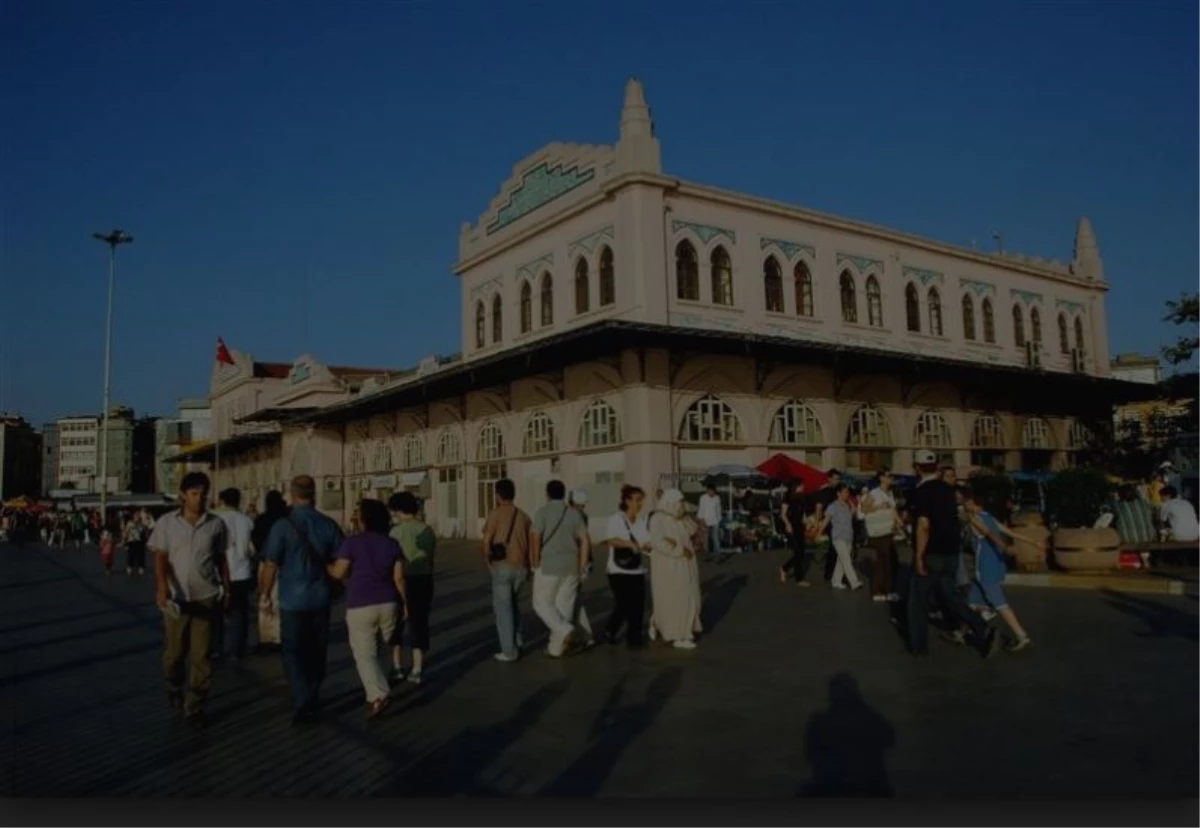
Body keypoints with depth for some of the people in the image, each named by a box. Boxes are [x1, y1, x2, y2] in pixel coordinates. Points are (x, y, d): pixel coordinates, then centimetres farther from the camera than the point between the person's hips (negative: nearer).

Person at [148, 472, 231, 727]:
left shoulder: (216, 524, 0)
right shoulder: (166, 523, -2)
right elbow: (160, 558, -7)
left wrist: (227, 589, 8)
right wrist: (162, 586, -22)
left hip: (206, 598, 0)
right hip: (176, 598, 0)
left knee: (201, 655, 1)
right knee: (174, 652, 14)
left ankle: (195, 707, 13)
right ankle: (174, 689, 42)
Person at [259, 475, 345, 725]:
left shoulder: (283, 525, -12)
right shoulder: (328, 525, -3)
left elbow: (270, 565, -11)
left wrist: (265, 595, 2)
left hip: (293, 600, -3)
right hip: (320, 599, 3)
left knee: (293, 653, 5)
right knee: (316, 652, 17)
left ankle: (303, 703, -8)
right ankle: (312, 699, 30)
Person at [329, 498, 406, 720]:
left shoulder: (352, 542, -8)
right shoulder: (392, 544, 3)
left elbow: (338, 573, -7)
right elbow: (398, 578, 2)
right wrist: (404, 602, 10)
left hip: (360, 606, -4)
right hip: (387, 603, 4)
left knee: (365, 655, -2)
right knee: (374, 651, 21)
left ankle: (379, 695, -19)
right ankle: (375, 692, 31)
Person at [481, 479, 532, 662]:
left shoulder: (495, 514, -7)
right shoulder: (523, 516, 6)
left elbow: (486, 541, -10)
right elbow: (530, 544, 6)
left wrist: (487, 560, 8)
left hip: (502, 566, -5)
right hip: (520, 566, 5)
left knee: (503, 607, 2)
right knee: (514, 603, 23)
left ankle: (509, 651, 2)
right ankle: (516, 642, 22)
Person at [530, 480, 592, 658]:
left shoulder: (542, 512, -7)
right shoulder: (574, 514, 7)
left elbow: (535, 539, -16)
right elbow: (585, 541, 3)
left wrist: (535, 564, -7)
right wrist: (581, 568, 8)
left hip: (548, 566, -4)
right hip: (571, 566, 5)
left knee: (542, 603, 9)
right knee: (564, 605, 10)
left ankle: (564, 629, -13)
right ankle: (556, 647, 12)